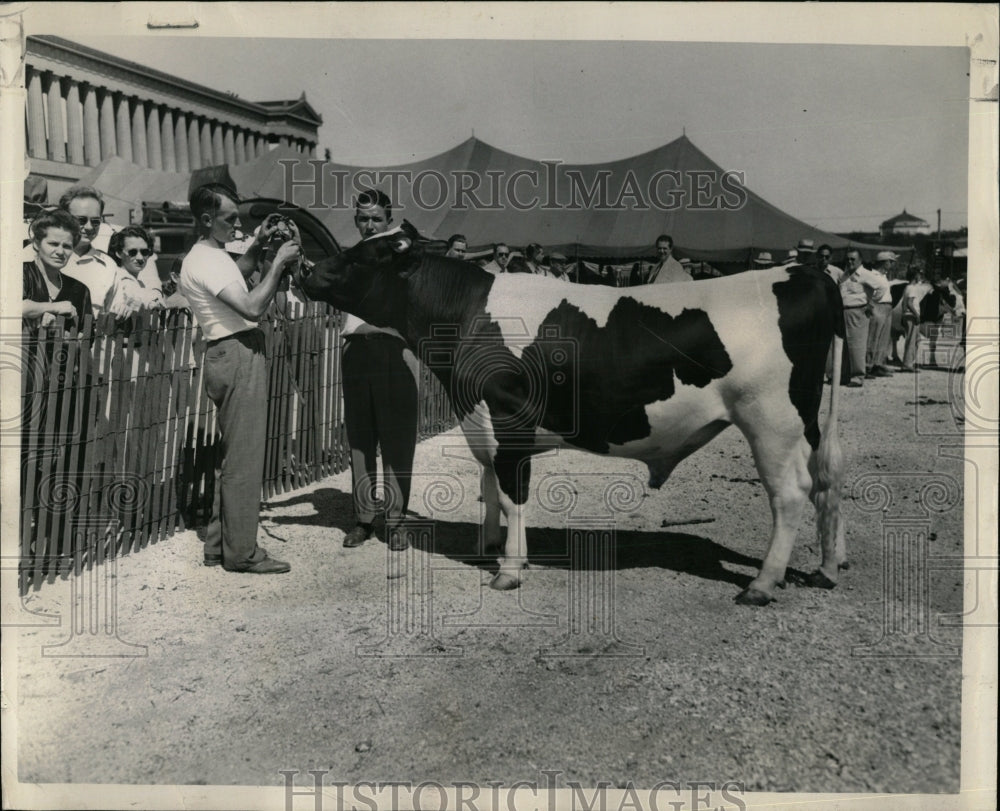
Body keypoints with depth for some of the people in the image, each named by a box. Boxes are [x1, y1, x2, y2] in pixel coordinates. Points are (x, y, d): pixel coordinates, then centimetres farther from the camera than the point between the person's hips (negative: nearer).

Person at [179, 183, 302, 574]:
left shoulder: (214, 255, 16)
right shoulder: (204, 262, -15)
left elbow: (239, 274, 38)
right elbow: (252, 306, -24)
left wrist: (259, 244, 23)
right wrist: (278, 262, -15)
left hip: (237, 354, 11)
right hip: (237, 355, -11)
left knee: (233, 454, 15)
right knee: (244, 457, -6)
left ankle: (218, 545, 23)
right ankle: (241, 552, 0)